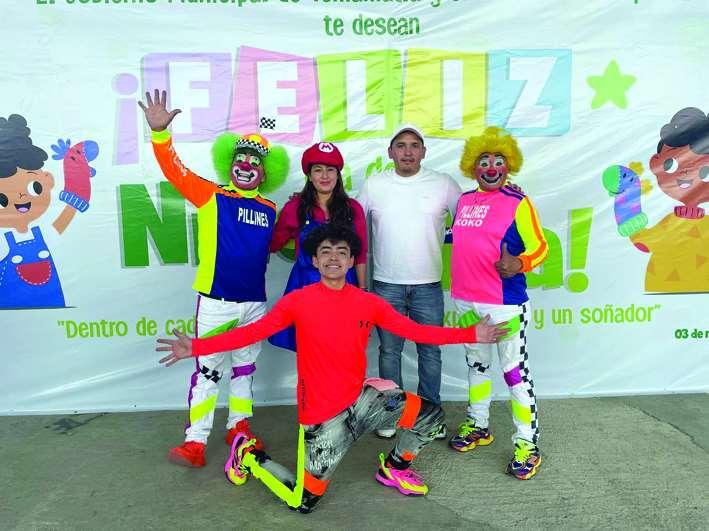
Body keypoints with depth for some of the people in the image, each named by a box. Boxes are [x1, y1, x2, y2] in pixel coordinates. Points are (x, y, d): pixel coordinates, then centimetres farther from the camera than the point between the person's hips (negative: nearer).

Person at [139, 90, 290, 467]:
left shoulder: (269, 210, 7)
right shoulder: (210, 196, -2)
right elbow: (174, 169, -12)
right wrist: (160, 133, -25)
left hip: (254, 301, 4)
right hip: (215, 300, -4)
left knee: (245, 368, 16)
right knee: (207, 371, 2)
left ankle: (239, 427, 33)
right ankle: (195, 442, 13)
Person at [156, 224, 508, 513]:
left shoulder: (370, 303, -3)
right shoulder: (298, 301, -11)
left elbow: (416, 331, -3)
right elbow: (251, 332, -12)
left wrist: (471, 334, -8)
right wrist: (196, 347, -21)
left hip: (360, 399, 4)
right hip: (322, 416, -4)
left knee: (431, 415, -8)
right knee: (302, 503, 1)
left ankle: (394, 468, 22)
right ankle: (249, 455, 27)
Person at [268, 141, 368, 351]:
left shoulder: (353, 208, 3)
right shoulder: (295, 207, 1)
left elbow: (360, 256, 6)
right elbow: (273, 244, 10)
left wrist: (362, 292, 5)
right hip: (305, 286, 0)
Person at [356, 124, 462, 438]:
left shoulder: (443, 184, 1)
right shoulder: (374, 185, 2)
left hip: (428, 285, 0)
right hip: (386, 284, 0)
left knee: (430, 352, 10)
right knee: (389, 351, 11)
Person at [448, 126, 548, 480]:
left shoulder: (517, 203, -6)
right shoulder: (464, 201, 10)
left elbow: (540, 247, -8)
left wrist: (519, 264, -26)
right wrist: (457, 284, 11)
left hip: (505, 304, -6)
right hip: (466, 301, 6)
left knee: (516, 372, 0)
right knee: (476, 364, 19)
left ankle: (527, 444, 13)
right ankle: (477, 426, 36)